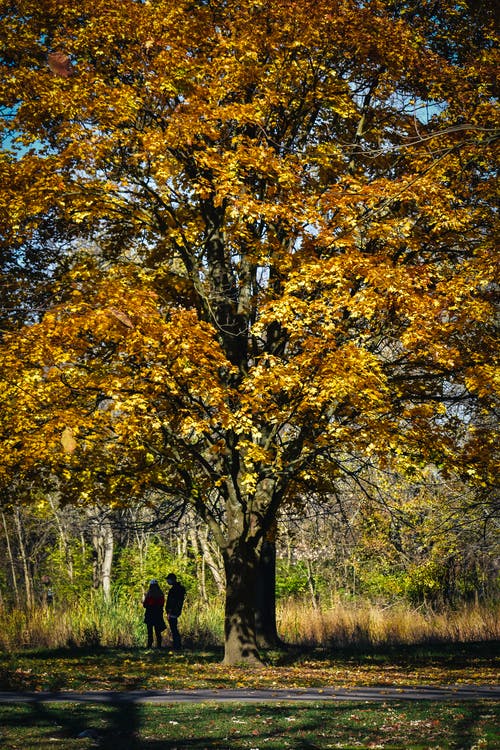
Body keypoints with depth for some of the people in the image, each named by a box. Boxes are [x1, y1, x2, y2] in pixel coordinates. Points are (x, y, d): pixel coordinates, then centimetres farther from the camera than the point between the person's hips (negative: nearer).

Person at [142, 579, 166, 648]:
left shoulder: (149, 594, -14)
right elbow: (162, 604, 8)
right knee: (158, 631, 12)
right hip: (158, 614, 4)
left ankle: (150, 645, 2)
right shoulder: (161, 594, -2)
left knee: (150, 631, 4)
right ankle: (159, 645, 11)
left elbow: (145, 605, -7)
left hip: (150, 614, -4)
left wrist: (143, 601, 14)